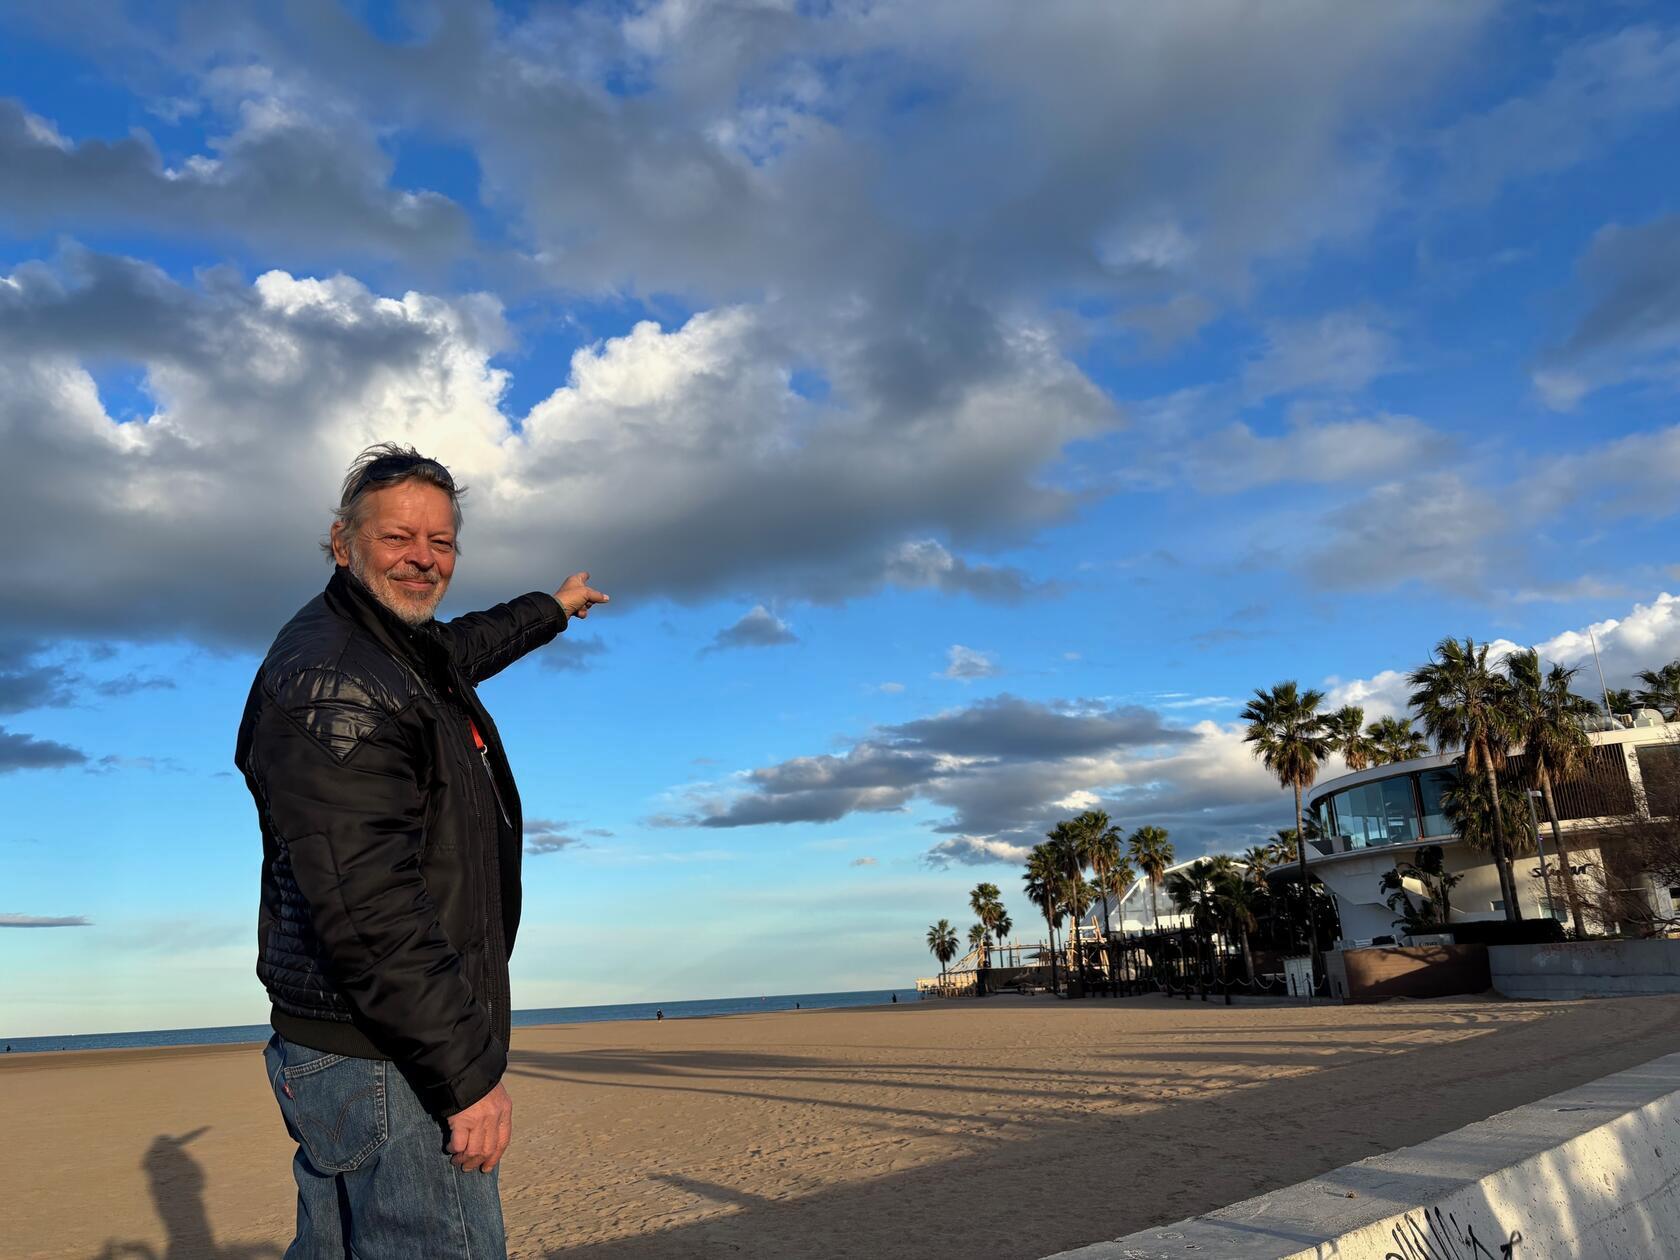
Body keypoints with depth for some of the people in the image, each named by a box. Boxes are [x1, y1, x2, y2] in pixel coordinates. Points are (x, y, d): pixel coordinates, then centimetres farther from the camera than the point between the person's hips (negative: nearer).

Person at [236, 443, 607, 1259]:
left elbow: (465, 647, 38)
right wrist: (469, 1071, -23)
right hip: (387, 1066, -10)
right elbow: (366, 906, -26)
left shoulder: (404, 649, 12)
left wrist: (552, 608, 53)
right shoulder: (330, 679, -19)